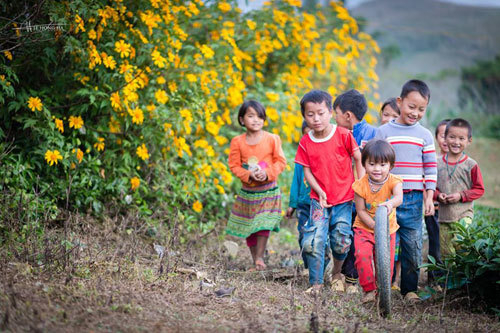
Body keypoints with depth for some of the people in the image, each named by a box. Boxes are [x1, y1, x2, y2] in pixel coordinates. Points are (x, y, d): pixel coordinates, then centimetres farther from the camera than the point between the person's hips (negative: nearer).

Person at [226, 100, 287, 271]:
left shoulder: (272, 139, -5)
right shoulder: (237, 142, -2)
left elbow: (281, 162, -4)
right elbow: (234, 165, -1)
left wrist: (267, 173, -20)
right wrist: (249, 175, -18)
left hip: (268, 191, -2)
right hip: (247, 191, 2)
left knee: (263, 225, -10)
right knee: (248, 228, 7)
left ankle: (260, 258, -3)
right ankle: (255, 261, 19)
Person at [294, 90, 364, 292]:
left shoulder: (343, 135, -7)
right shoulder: (305, 143, -1)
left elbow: (359, 159, 0)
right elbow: (307, 171, 2)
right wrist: (319, 191, -12)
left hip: (344, 199, -1)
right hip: (319, 200, 1)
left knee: (341, 242, -2)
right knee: (313, 242, -11)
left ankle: (337, 274, 27)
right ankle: (316, 284, 0)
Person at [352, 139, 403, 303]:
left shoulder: (393, 181, -15)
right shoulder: (361, 185, -15)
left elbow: (399, 197, -36)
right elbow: (361, 211, -11)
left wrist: (390, 204, -59)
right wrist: (375, 226, -24)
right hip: (364, 228, -1)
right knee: (362, 255, -22)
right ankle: (369, 290, -7)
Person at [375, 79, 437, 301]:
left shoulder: (425, 135, 7)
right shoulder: (384, 132, 3)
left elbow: (430, 169, 9)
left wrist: (429, 197, 3)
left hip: (413, 199, 1)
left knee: (413, 246, 2)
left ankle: (410, 289, 13)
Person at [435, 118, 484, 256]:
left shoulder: (471, 165, -5)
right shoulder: (438, 163, 4)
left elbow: (479, 189, -1)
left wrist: (461, 196, -14)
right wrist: (438, 195, -8)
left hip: (464, 215, -3)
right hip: (444, 215, 3)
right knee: (445, 253, 10)